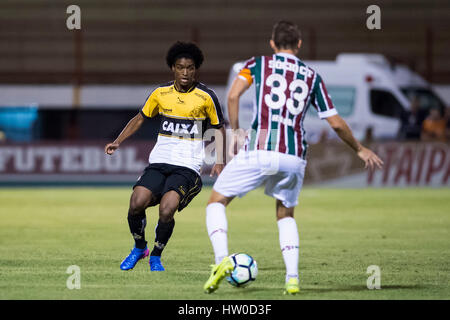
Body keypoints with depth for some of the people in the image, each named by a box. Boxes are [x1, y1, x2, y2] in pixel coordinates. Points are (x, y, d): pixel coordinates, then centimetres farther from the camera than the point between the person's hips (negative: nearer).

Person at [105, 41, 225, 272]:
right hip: (159, 162, 3)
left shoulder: (206, 97, -3)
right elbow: (140, 118, 18)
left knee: (166, 210, -25)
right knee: (136, 204, -18)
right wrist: (118, 141, 6)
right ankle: (139, 247, 12)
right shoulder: (161, 93, 6)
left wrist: (219, 162, -2)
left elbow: (219, 129, 8)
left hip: (188, 166, -3)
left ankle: (156, 256, 3)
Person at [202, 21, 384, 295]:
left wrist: (236, 131, 7)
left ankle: (222, 259, -11)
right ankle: (293, 278, 7)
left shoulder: (258, 64, 11)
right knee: (286, 215, 25)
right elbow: (337, 123, 16)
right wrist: (360, 149, 30)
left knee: (217, 202, 13)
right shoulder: (312, 76, 16)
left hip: (259, 151, -3)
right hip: (294, 156, 3)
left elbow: (233, 95, -6)